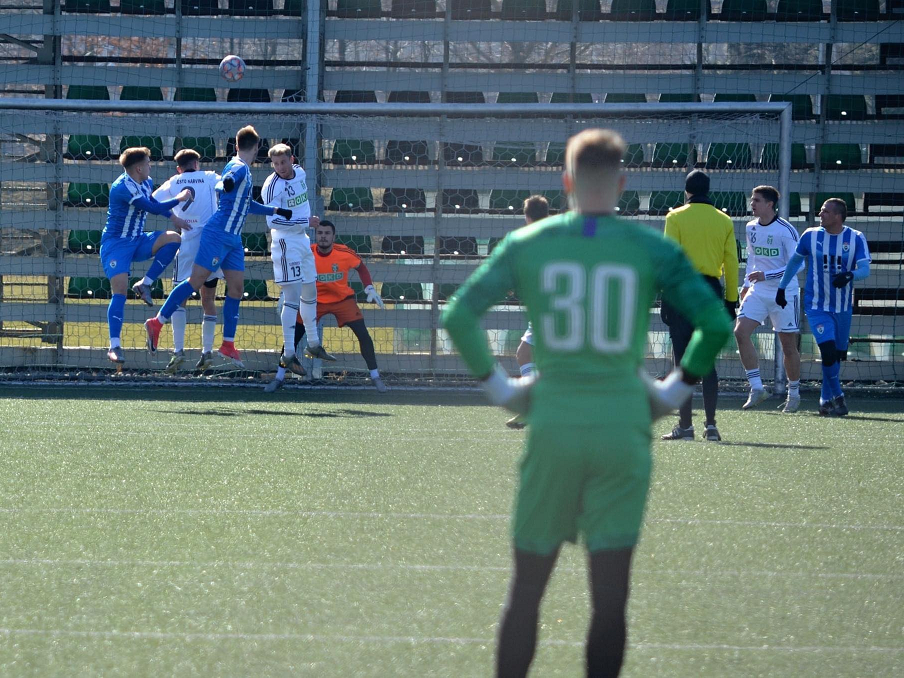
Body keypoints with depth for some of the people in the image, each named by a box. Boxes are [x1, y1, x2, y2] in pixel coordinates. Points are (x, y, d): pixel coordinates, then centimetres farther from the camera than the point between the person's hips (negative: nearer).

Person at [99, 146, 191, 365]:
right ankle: (114, 346, -16)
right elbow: (154, 208, -22)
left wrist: (174, 219, 9)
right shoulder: (122, 187, -22)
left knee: (173, 238, -16)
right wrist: (179, 199, -11)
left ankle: (144, 284, -8)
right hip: (115, 244, -8)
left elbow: (156, 203, 24)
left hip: (137, 242, 8)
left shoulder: (147, 184, 6)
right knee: (120, 293, -18)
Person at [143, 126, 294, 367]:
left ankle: (228, 345, 11)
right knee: (197, 280, -11)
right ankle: (157, 322, -7)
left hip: (233, 239, 10)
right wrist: (227, 182, -57)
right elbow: (222, 183, -34)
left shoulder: (243, 170, 19)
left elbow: (247, 204, 35)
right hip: (218, 234, -10)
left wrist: (275, 211, 42)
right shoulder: (238, 167, -11)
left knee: (236, 287, 6)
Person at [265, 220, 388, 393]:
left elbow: (361, 267, 3)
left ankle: (376, 378, 2)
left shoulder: (346, 253, -18)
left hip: (343, 299, 0)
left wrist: (370, 289, -6)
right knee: (293, 337, -6)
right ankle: (279, 378, 9)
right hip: (314, 300, 0)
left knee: (363, 335, -12)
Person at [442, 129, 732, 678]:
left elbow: (458, 316, -2)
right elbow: (716, 323, -6)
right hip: (624, 433, -1)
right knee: (610, 597, 3)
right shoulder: (653, 250, -1)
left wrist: (498, 386, 8)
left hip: (552, 428, 1)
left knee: (527, 591, 10)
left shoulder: (527, 244, 2)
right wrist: (677, 390, 6)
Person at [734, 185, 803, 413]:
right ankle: (756, 388, -9)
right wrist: (747, 283, 17)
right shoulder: (751, 228, 6)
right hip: (758, 291, 5)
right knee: (741, 332, -14)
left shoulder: (786, 231, -15)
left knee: (788, 345, 1)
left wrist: (767, 275, -25)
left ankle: (794, 394, 19)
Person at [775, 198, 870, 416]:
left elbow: (865, 268, -14)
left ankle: (826, 400, 24)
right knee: (828, 351, -18)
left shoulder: (856, 239, -5)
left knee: (838, 355, 8)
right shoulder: (810, 236, -3)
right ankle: (837, 397, -6)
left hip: (843, 308, 2)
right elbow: (795, 261, 12)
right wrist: (782, 287, 15)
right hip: (817, 306, -2)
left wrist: (850, 275, -35)